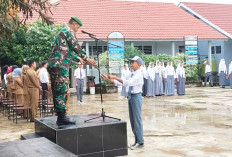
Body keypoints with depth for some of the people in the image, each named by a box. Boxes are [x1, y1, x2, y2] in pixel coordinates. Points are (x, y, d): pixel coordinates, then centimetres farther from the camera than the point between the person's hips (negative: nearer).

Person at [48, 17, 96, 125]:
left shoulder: (62, 32, 28)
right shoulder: (69, 31, -4)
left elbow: (69, 51, 34)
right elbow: (76, 48, -10)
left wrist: (80, 60, 34)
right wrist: (87, 59, -2)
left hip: (54, 65, 10)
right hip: (60, 65, -10)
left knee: (58, 92, 10)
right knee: (62, 92, -9)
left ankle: (60, 117, 15)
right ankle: (62, 118, -7)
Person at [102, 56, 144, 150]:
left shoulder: (138, 75, -14)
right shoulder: (133, 74, 13)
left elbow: (127, 82, -28)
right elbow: (121, 83, 12)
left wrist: (115, 77, -29)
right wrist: (109, 79, 6)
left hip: (136, 97, -9)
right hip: (131, 96, 9)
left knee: (137, 120, -3)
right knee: (132, 120, 13)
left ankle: (140, 142, 7)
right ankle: (137, 141, 23)